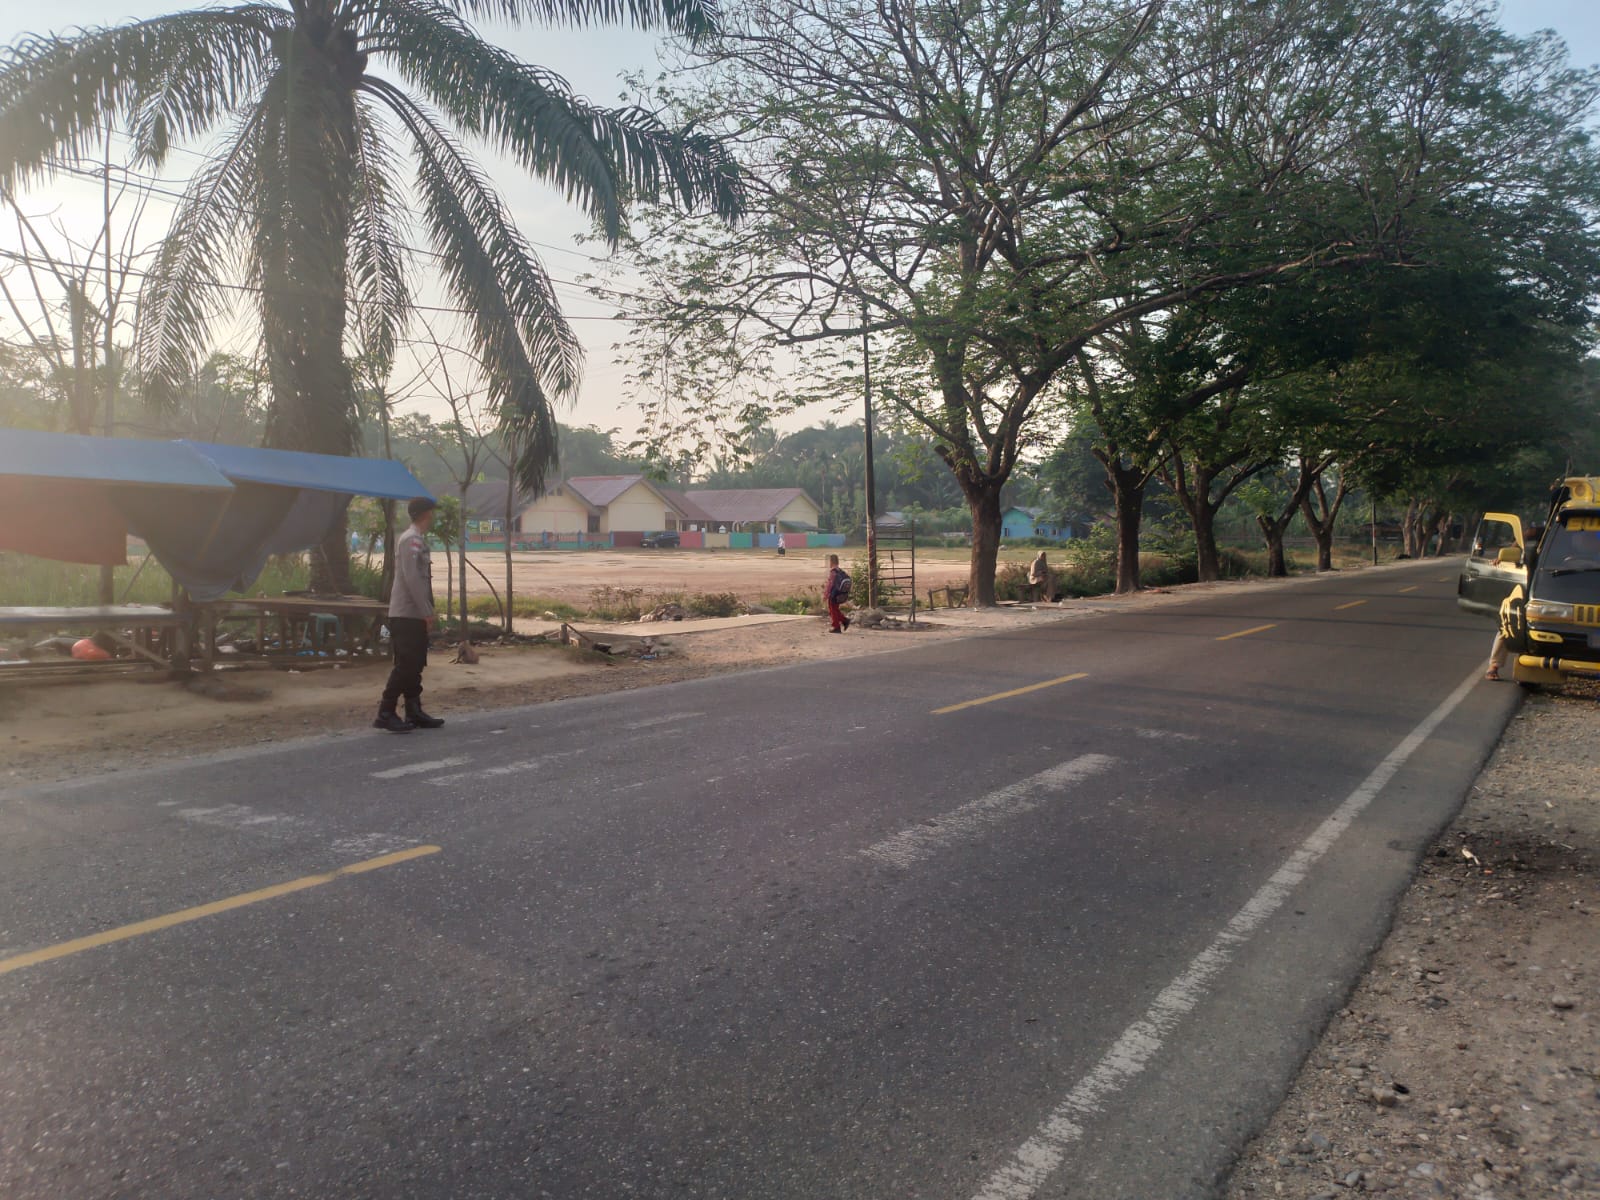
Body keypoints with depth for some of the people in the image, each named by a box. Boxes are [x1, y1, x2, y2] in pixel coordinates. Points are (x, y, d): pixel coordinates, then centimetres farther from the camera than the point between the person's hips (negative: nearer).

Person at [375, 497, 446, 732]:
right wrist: (427, 612, -20)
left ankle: (414, 713, 16)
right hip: (407, 614, -10)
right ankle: (385, 714, -3)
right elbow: (411, 578, -21)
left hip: (415, 615, 10)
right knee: (405, 665, -8)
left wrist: (426, 611, 15)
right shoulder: (412, 540, -14)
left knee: (414, 665, 11)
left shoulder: (418, 539, 16)